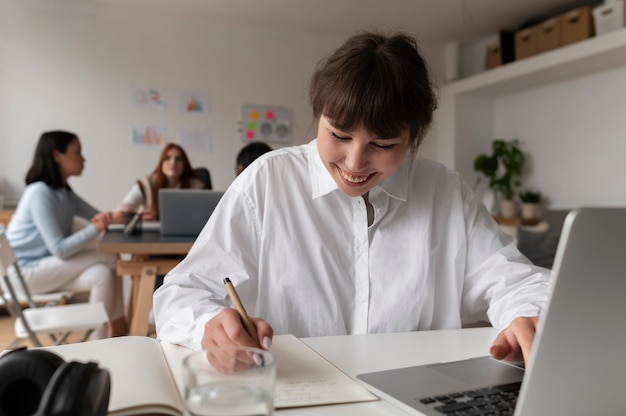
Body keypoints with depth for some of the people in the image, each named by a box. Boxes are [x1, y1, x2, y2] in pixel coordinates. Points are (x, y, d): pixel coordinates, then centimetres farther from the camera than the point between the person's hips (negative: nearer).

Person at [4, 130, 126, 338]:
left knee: (103, 273, -17)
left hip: (46, 266, 8)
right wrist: (95, 229, -31)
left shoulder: (64, 192, 9)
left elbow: (100, 218, 7)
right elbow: (60, 250, -24)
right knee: (108, 259, -18)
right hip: (27, 272, -8)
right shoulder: (40, 193, -19)